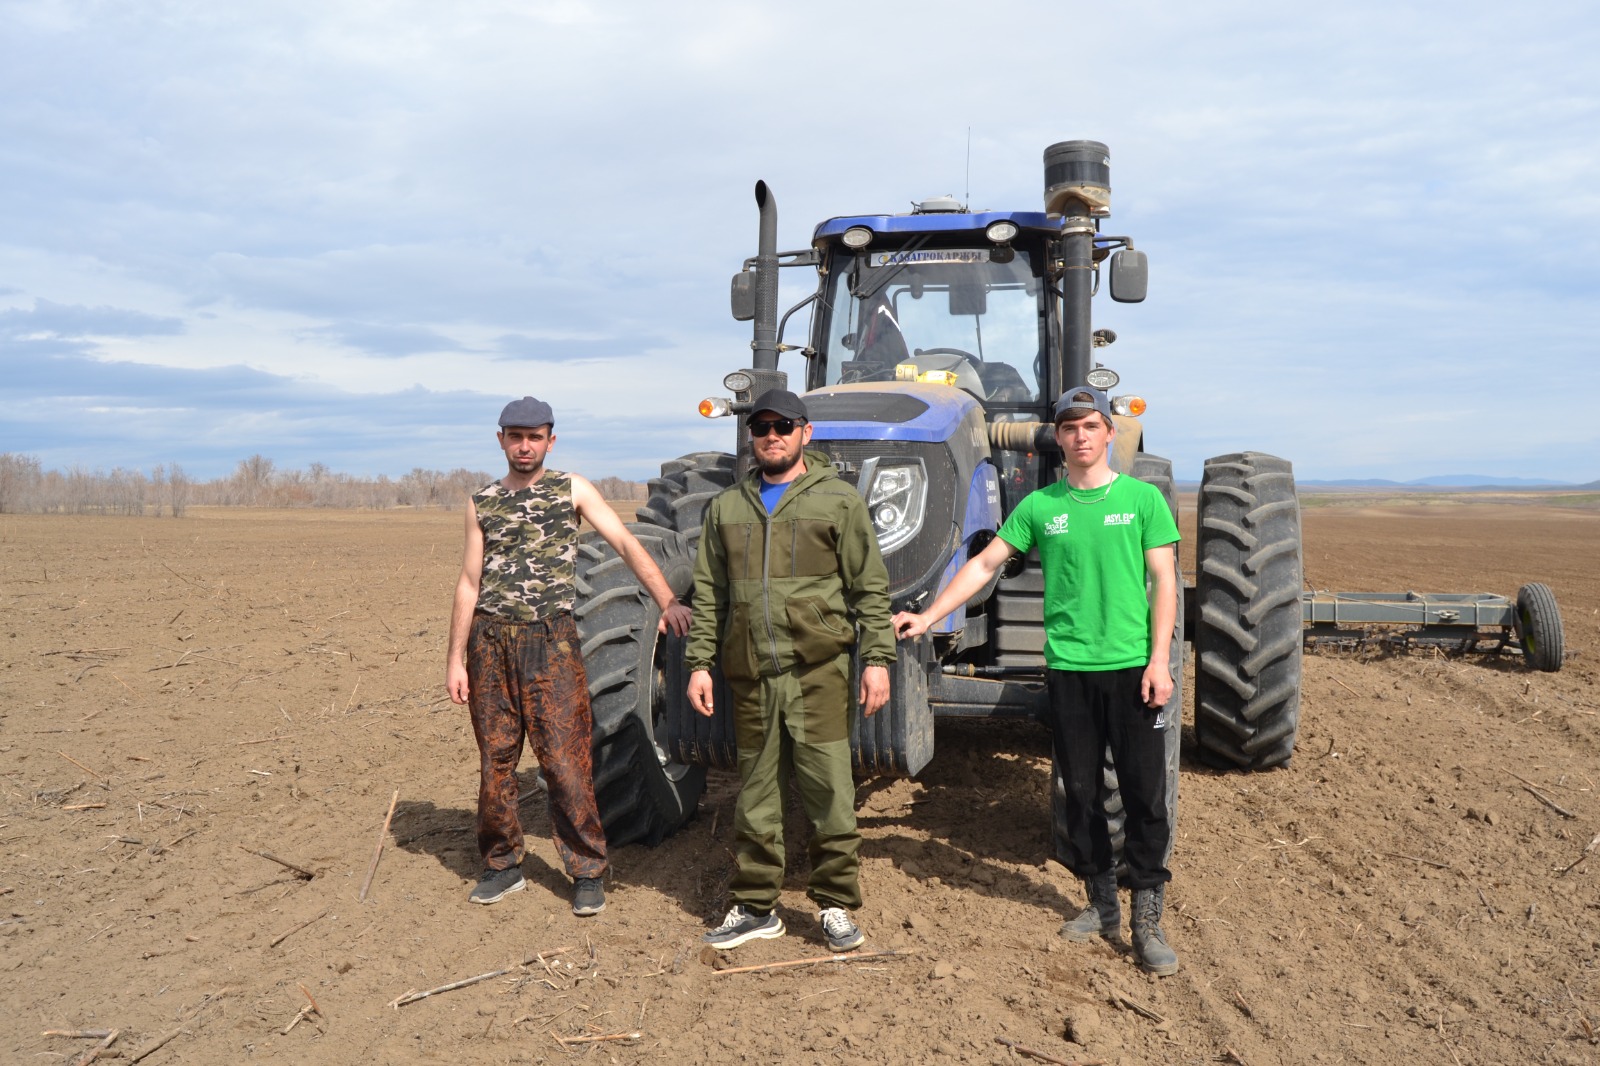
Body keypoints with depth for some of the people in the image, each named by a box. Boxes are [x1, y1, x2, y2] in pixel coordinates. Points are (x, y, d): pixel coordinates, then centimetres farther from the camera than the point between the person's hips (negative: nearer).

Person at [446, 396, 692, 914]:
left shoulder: (572, 490, 3)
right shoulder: (482, 502, 11)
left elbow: (627, 544, -7)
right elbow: (469, 583, 11)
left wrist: (668, 601, -22)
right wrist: (455, 659, 6)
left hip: (550, 639, -3)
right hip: (490, 639, 3)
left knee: (565, 760, -4)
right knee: (495, 759, 9)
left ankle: (587, 871, 7)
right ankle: (503, 865, 24)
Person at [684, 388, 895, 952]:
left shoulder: (839, 500, 4)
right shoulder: (726, 507, 14)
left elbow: (870, 587, 1)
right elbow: (708, 594, 15)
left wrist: (877, 658, -5)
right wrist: (700, 662, 8)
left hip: (818, 669, -3)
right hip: (750, 673, 3)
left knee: (828, 788, -2)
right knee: (756, 794, 10)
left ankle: (836, 905, 12)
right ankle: (755, 907, 21)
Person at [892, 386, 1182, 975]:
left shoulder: (1142, 498, 1)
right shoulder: (1040, 506, 6)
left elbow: (1163, 581, -1)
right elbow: (984, 564, 9)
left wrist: (1159, 659, -9)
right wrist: (928, 617, 4)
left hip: (1131, 666, -2)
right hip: (1067, 667, 2)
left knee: (1145, 793, -2)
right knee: (1081, 792, 10)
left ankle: (1147, 920, 8)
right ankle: (1101, 903, 24)